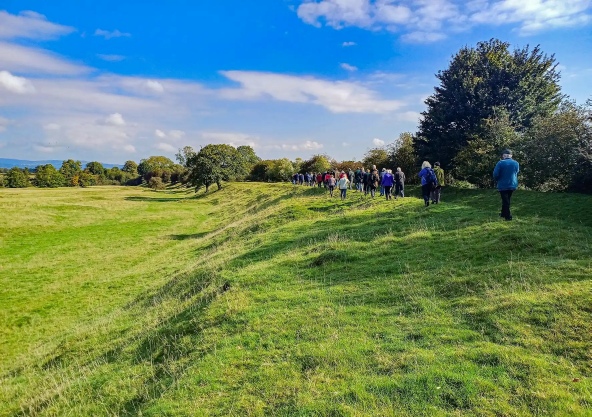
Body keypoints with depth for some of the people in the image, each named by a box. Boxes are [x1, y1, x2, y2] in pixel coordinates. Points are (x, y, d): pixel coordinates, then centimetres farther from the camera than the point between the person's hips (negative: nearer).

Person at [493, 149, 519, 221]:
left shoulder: (500, 163, -17)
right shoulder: (516, 163, 0)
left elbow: (495, 174, -15)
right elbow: (517, 173, 14)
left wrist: (498, 180, 4)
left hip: (503, 185, -5)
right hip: (512, 185, 5)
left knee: (505, 201, 4)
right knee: (507, 200, 19)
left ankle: (508, 216, 3)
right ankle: (503, 213, 32)